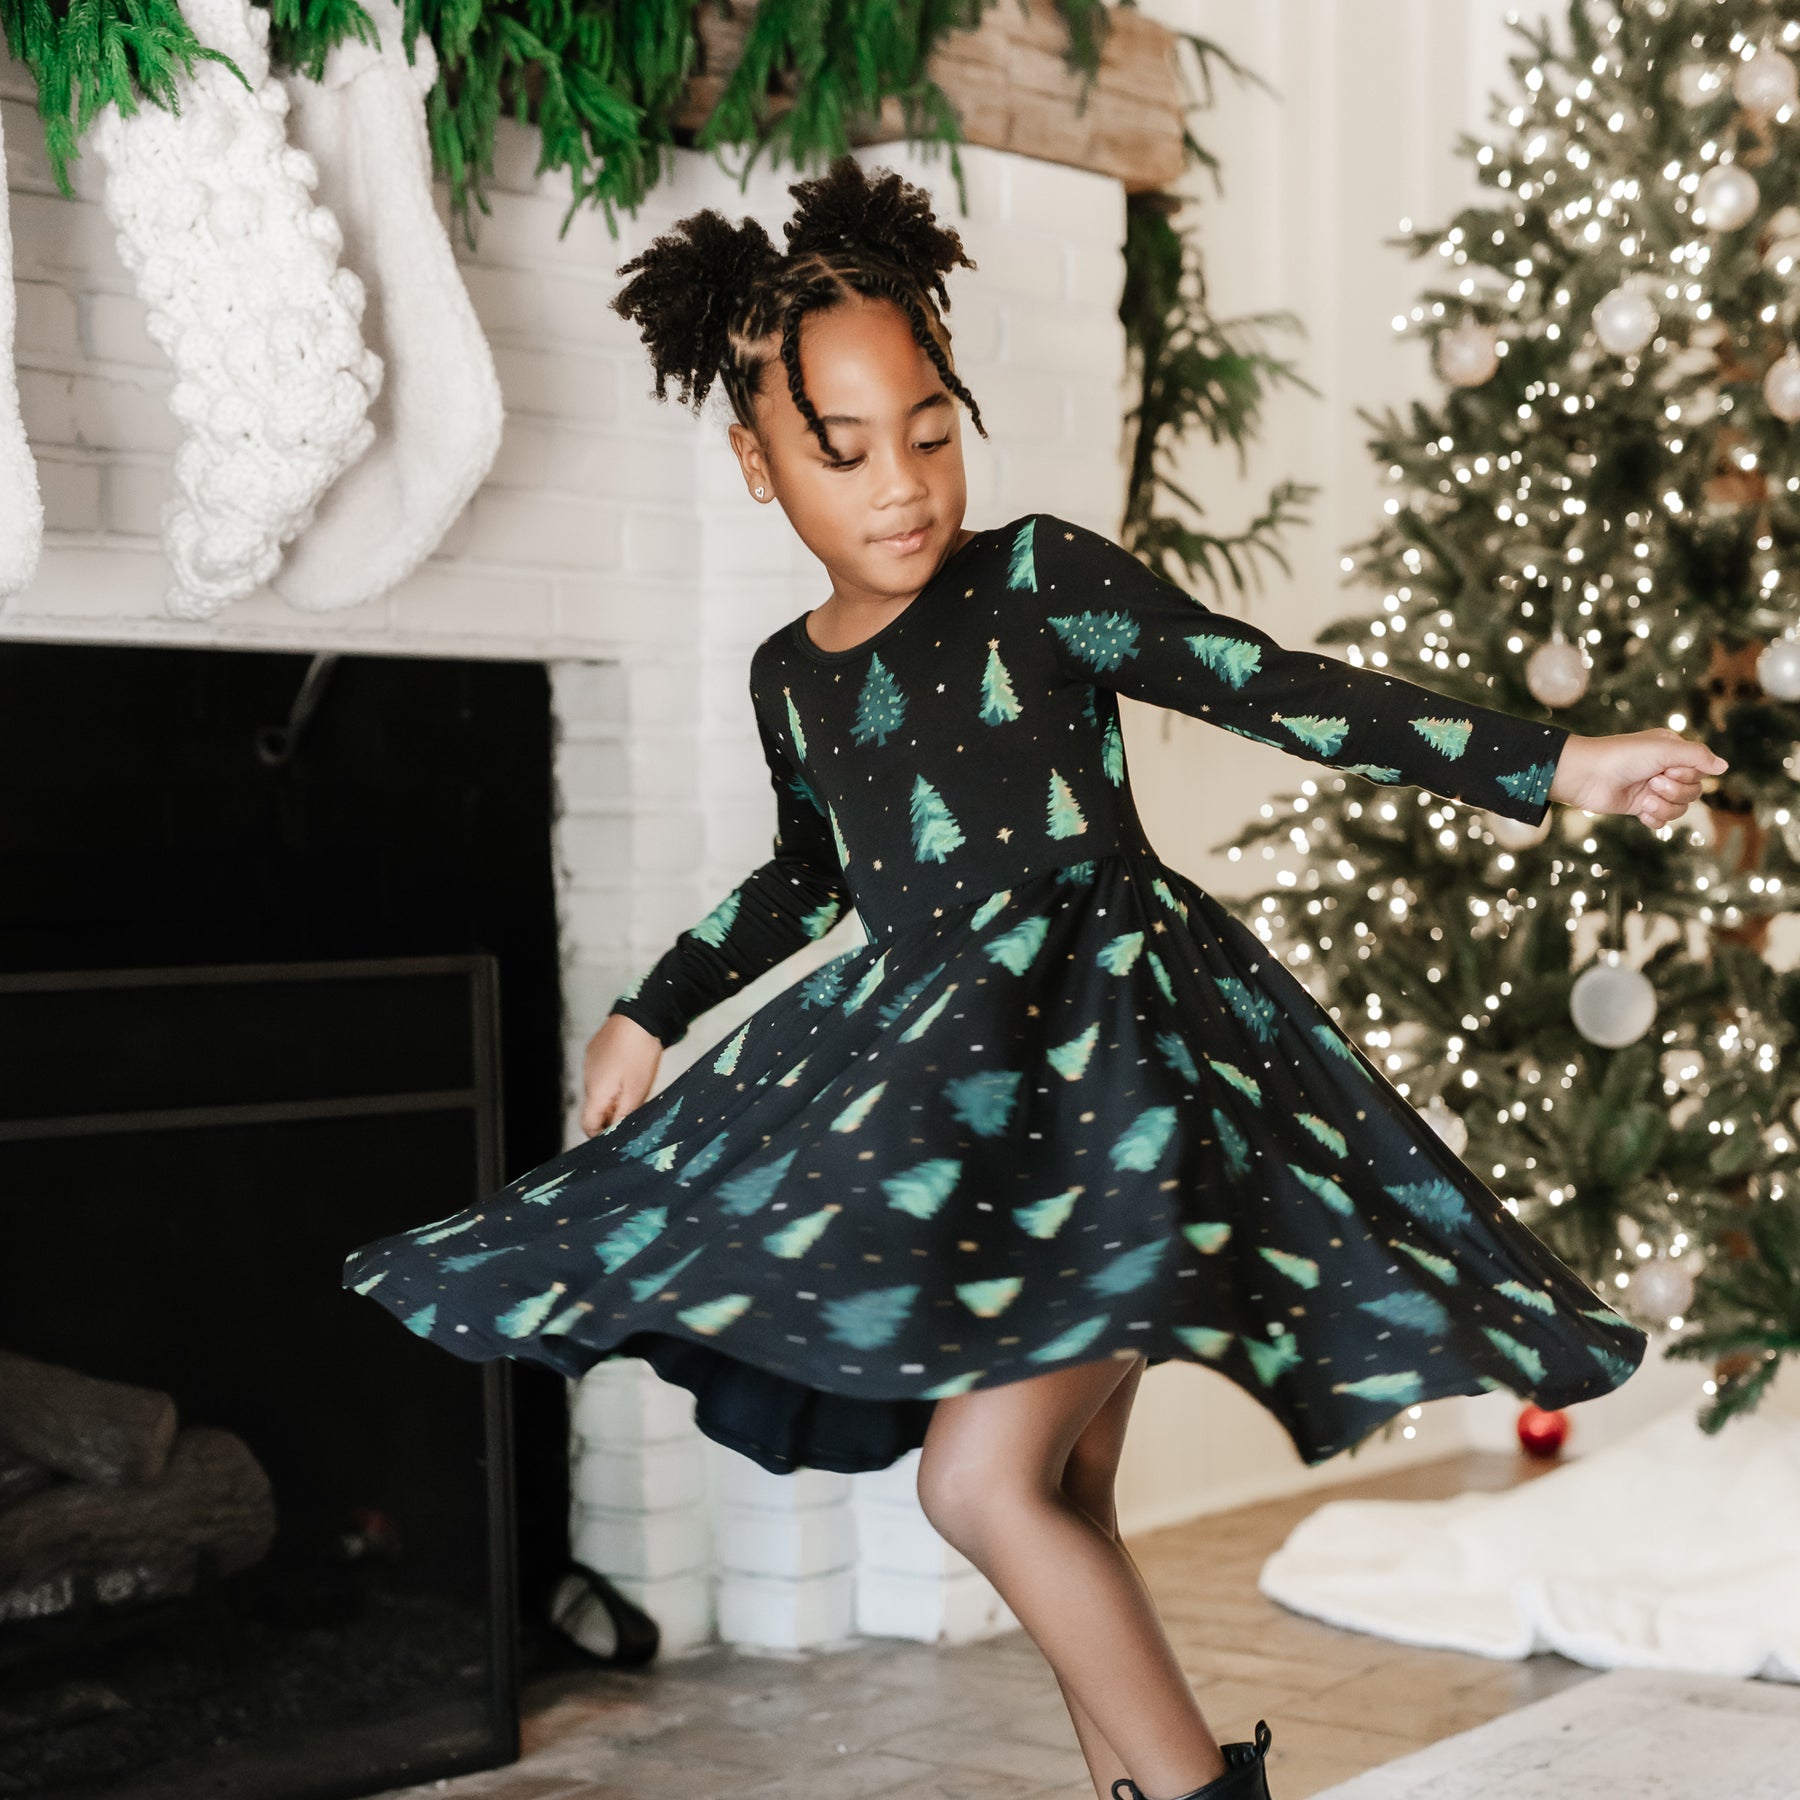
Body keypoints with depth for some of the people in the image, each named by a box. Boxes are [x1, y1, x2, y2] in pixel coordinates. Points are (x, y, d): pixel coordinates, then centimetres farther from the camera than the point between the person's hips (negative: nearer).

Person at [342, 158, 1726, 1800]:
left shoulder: (1036, 582, -7)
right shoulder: (788, 678, 11)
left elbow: (1280, 689, -9)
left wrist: (1552, 767, -13)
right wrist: (652, 1017, 35)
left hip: (1104, 1044, -6)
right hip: (930, 1063, 7)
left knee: (985, 1479, -16)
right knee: (1064, 1501, 11)